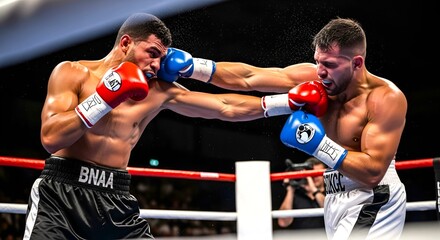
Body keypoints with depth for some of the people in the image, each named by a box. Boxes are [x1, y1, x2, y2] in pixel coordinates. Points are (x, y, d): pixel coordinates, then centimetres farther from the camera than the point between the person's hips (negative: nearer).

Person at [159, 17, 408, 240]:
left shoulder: (387, 98, -21)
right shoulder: (313, 78, -6)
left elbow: (373, 172, -26)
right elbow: (247, 78, -8)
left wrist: (317, 144, -29)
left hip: (373, 203, -6)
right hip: (338, 200, 7)